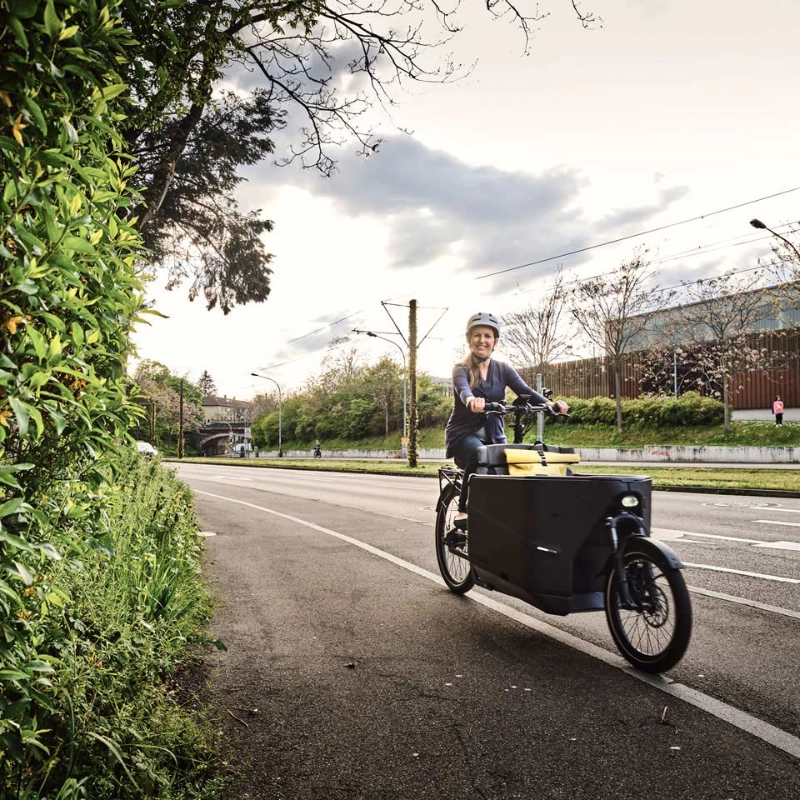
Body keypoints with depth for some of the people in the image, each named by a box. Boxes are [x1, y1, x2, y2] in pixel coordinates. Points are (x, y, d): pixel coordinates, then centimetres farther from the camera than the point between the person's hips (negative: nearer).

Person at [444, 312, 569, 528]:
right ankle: (463, 510, -21)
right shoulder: (461, 368, -4)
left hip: (494, 436, 4)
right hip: (464, 434, -3)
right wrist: (471, 400, -52)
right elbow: (462, 389, -27)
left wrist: (549, 403, -28)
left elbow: (525, 391, -7)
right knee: (479, 454, -35)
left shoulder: (503, 369, 8)